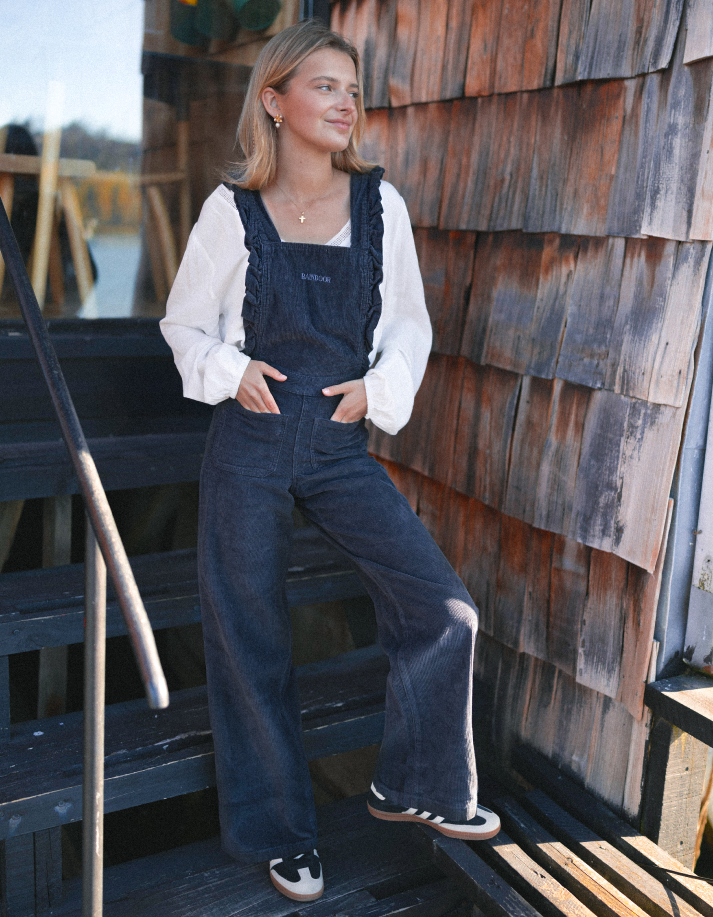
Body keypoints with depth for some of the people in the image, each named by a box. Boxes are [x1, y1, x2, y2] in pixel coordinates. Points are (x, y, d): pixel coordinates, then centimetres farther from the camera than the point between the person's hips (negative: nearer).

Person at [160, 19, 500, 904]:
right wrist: (230, 368, -10)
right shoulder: (232, 210, -2)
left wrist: (380, 387, -5)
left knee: (443, 611, -5)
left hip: (342, 449, 2)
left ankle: (411, 787, 22)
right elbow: (186, 321, 8)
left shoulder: (380, 203, 3)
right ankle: (281, 831, 30)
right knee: (251, 645, 7)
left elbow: (410, 323, 11)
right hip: (250, 444, -1)